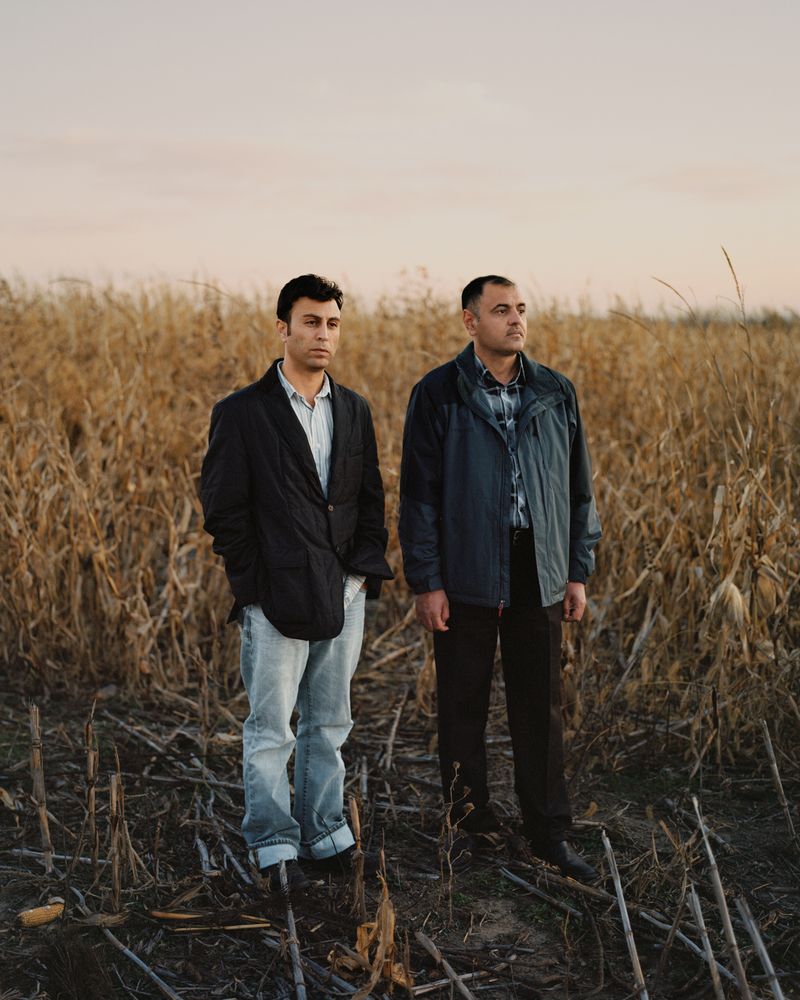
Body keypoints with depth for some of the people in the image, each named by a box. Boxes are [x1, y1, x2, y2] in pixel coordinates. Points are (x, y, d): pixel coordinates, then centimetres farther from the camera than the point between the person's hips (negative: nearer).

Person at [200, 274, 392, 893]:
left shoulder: (355, 411, 10)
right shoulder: (242, 413, -5)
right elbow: (223, 509, -5)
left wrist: (369, 565, 4)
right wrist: (253, 582, -8)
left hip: (345, 596, 5)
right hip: (276, 601, -4)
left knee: (328, 725, 14)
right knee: (270, 729, 3)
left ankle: (324, 835, 27)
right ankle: (276, 845, 16)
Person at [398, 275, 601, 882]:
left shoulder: (557, 394, 5)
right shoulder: (438, 395, -4)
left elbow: (578, 487, 10)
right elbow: (419, 494, -5)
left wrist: (579, 571, 6)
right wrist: (426, 582, -8)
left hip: (538, 576, 2)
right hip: (467, 576, -2)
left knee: (541, 706, 9)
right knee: (463, 706, 9)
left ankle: (550, 830, 23)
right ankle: (471, 822, 26)